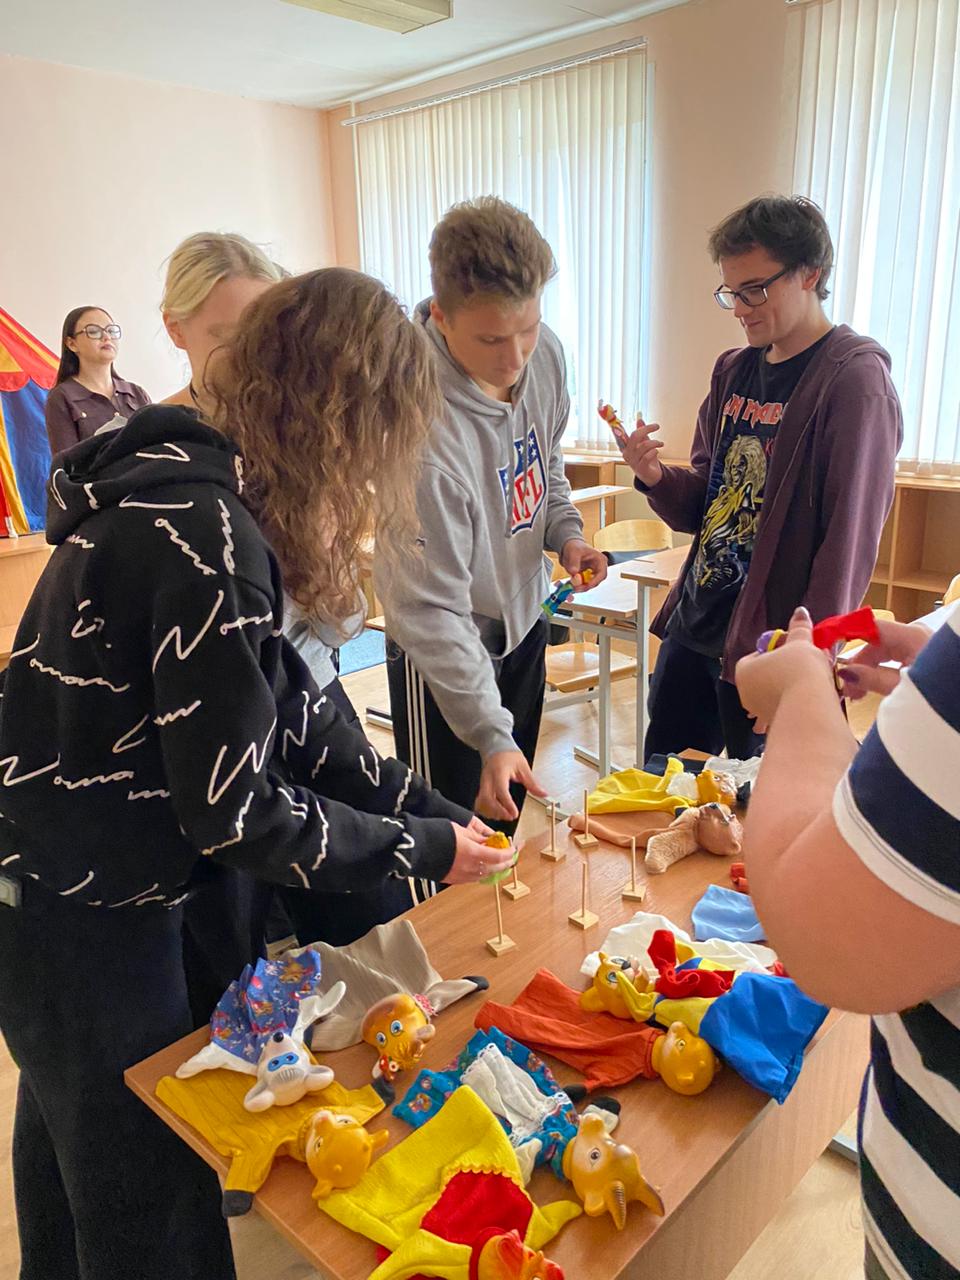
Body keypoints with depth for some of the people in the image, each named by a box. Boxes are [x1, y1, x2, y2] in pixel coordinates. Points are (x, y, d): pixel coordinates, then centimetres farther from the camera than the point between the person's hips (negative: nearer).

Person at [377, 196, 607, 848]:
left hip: (526, 617, 7)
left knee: (512, 806, 25)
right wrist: (490, 733, -30)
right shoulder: (424, 428, -34)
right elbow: (429, 609, -29)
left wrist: (566, 529, -6)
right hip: (447, 652, -7)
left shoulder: (544, 351, -11)